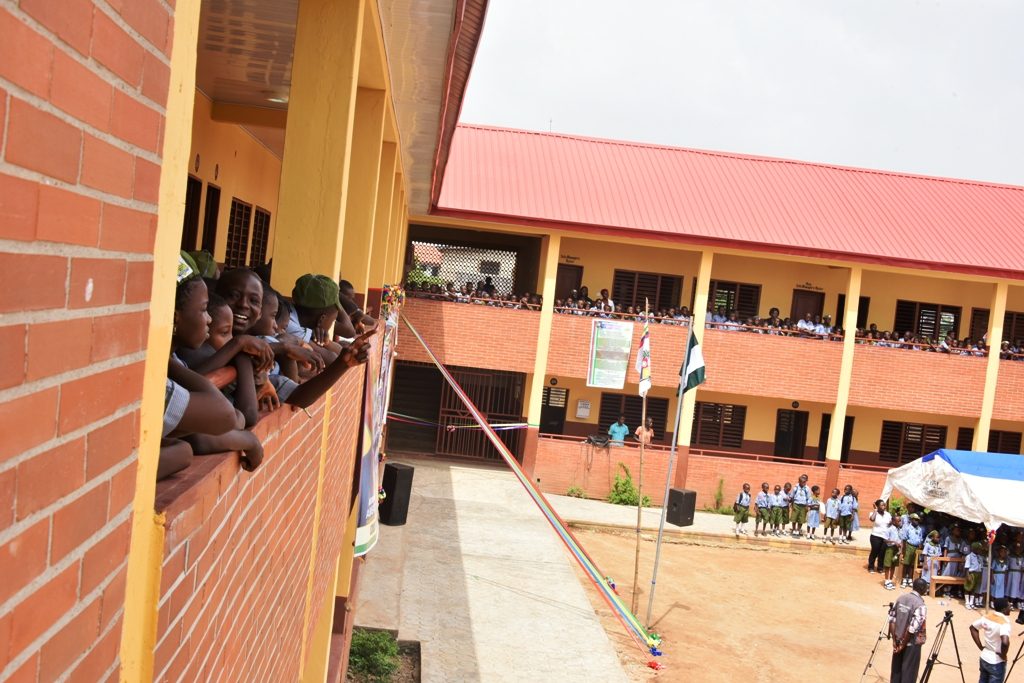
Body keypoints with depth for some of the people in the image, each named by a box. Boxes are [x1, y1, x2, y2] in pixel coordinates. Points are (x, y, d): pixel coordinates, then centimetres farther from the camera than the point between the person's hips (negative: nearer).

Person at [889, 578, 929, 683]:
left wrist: (894, 640, 5)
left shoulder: (900, 598, 1)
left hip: (898, 641, 6)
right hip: (912, 643, -6)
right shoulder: (920, 605, -20)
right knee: (908, 673, 6)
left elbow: (892, 620, 2)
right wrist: (903, 644, -12)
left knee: (896, 669, 17)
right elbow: (912, 628, -23)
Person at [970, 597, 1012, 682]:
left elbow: (973, 627, 12)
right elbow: (1005, 642, -39)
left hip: (984, 659, 7)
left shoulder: (987, 617, -1)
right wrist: (1003, 655, -20)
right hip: (996, 663, -7)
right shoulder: (1004, 623, -23)